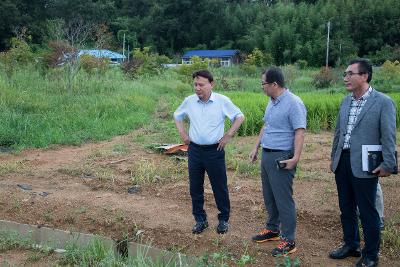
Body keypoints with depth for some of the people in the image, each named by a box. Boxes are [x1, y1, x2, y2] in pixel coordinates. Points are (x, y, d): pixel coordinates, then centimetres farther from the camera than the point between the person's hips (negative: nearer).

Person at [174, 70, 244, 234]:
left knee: (220, 187, 6)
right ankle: (200, 220, 25)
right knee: (195, 188, 10)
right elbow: (177, 116, 18)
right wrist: (182, 134, 7)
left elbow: (240, 117, 0)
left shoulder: (222, 101, -8)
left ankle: (224, 219, 24)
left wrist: (228, 135, -6)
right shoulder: (189, 101, 1)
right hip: (194, 150, 3)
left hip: (215, 151, -3)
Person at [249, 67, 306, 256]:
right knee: (269, 196, 18)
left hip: (281, 158, -9)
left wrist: (295, 158, -28)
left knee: (283, 199, -3)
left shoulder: (293, 103, -16)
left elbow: (300, 132, -21)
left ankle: (288, 241, 8)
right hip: (266, 155, 9)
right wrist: (256, 148, 20)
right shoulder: (272, 102, 12)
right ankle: (272, 229, 34)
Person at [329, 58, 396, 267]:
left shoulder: (383, 102, -10)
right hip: (342, 163, 7)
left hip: (364, 166, -6)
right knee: (346, 208, 17)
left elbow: (388, 137, -10)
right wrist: (334, 158, 20)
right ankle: (350, 245, 35)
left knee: (367, 212, 4)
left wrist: (388, 165, -12)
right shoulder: (346, 101, 10)